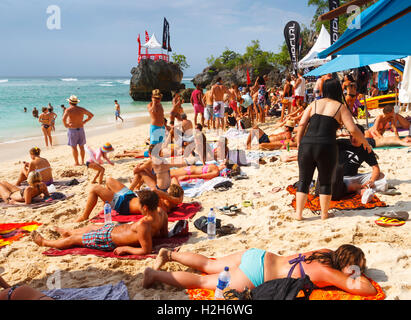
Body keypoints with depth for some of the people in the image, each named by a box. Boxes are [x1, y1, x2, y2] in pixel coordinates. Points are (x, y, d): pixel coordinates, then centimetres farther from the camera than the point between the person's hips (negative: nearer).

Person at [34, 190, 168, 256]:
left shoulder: (143, 225, -40)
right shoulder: (161, 212, -16)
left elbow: (146, 250, -37)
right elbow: (164, 233, -1)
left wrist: (125, 248, -25)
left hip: (110, 239, -9)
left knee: (74, 239, 14)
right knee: (91, 227, 34)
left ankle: (44, 242, 39)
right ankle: (67, 232, 65)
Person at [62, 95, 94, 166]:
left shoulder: (68, 110, -12)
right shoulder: (81, 109, 2)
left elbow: (64, 118, -29)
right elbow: (91, 115, 11)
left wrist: (65, 125, -11)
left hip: (72, 130, -4)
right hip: (81, 129, 4)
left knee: (74, 147, 4)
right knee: (81, 146, 12)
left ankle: (76, 162, 6)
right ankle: (82, 162, 16)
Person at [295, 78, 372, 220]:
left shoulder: (314, 104, 12)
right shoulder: (341, 107, 5)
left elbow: (301, 125, 4)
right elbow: (353, 130, -3)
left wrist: (299, 144, 10)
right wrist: (365, 143, 11)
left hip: (306, 145, 2)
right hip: (326, 147, -2)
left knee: (304, 180, 13)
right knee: (325, 182, 14)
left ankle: (298, 213, 12)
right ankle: (324, 214, 20)